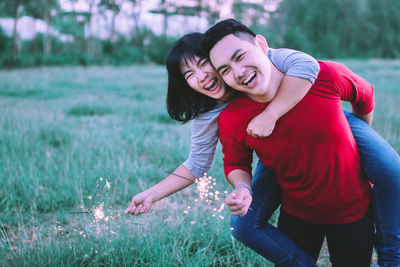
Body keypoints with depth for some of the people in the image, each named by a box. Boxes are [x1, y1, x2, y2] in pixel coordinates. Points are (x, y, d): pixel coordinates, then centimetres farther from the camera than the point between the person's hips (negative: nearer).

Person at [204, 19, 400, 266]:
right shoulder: (231, 121, -20)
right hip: (297, 216, 1)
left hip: (353, 211, 0)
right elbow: (236, 164, 1)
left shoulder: (326, 77, -23)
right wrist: (243, 188, -21)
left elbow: (364, 95, 0)